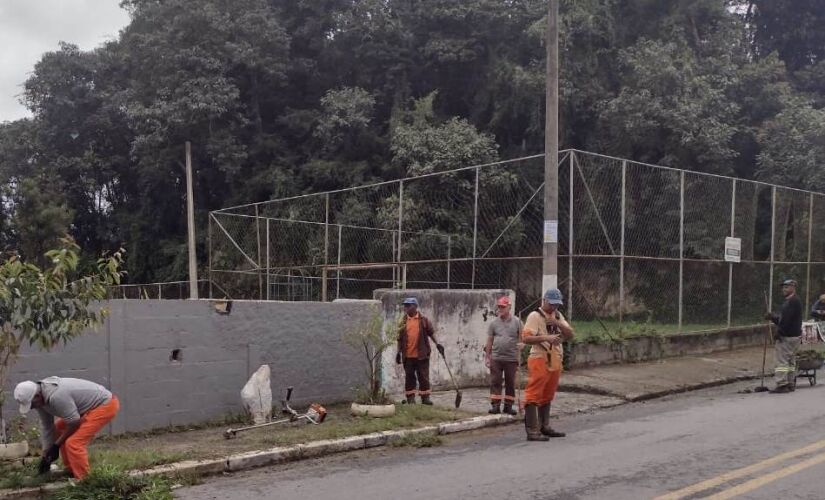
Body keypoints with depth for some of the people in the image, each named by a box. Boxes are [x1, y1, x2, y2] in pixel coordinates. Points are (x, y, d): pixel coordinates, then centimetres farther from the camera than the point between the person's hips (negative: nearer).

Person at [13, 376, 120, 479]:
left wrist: (56, 445, -7)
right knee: (59, 428, 18)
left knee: (73, 443, -17)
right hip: (89, 405, 11)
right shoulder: (41, 397, -1)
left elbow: (74, 422, -21)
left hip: (105, 404, -11)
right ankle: (71, 471, 24)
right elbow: (46, 427, 8)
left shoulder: (56, 396, -31)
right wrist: (45, 455, 10)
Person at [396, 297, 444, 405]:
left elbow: (431, 332, 3)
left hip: (421, 354, -2)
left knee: (423, 376, 2)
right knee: (409, 376, 7)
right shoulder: (403, 321, 7)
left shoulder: (424, 320, 1)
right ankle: (410, 398, 15)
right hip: (407, 355, 2)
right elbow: (400, 338, 10)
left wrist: (437, 344, -8)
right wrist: (398, 352, 8)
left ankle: (425, 397, 10)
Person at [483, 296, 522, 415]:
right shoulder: (494, 323, 6)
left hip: (511, 359, -1)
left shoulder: (517, 322, 2)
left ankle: (508, 406, 15)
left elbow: (522, 338, 2)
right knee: (495, 382, -1)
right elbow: (489, 341, 8)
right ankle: (495, 405, 4)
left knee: (510, 383, 6)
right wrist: (487, 357, 5)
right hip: (496, 358, 1)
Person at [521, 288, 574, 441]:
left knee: (547, 396, 16)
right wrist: (545, 337, -28)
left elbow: (570, 335, 8)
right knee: (534, 396, -7)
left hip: (555, 361, 8)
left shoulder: (558, 316, 15)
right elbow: (526, 338, -17)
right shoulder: (535, 316, -8)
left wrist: (558, 323, -8)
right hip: (539, 360, -8)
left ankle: (544, 427, 27)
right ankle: (532, 431, -8)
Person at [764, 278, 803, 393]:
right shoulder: (790, 301, 19)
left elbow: (787, 319, -22)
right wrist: (772, 317, 5)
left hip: (788, 336, -11)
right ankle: (790, 384, 18)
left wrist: (779, 332, -18)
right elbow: (782, 319, 20)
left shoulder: (794, 301, -15)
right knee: (790, 360, 13)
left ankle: (782, 384, -10)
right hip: (793, 336, 11)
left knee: (782, 359, -9)